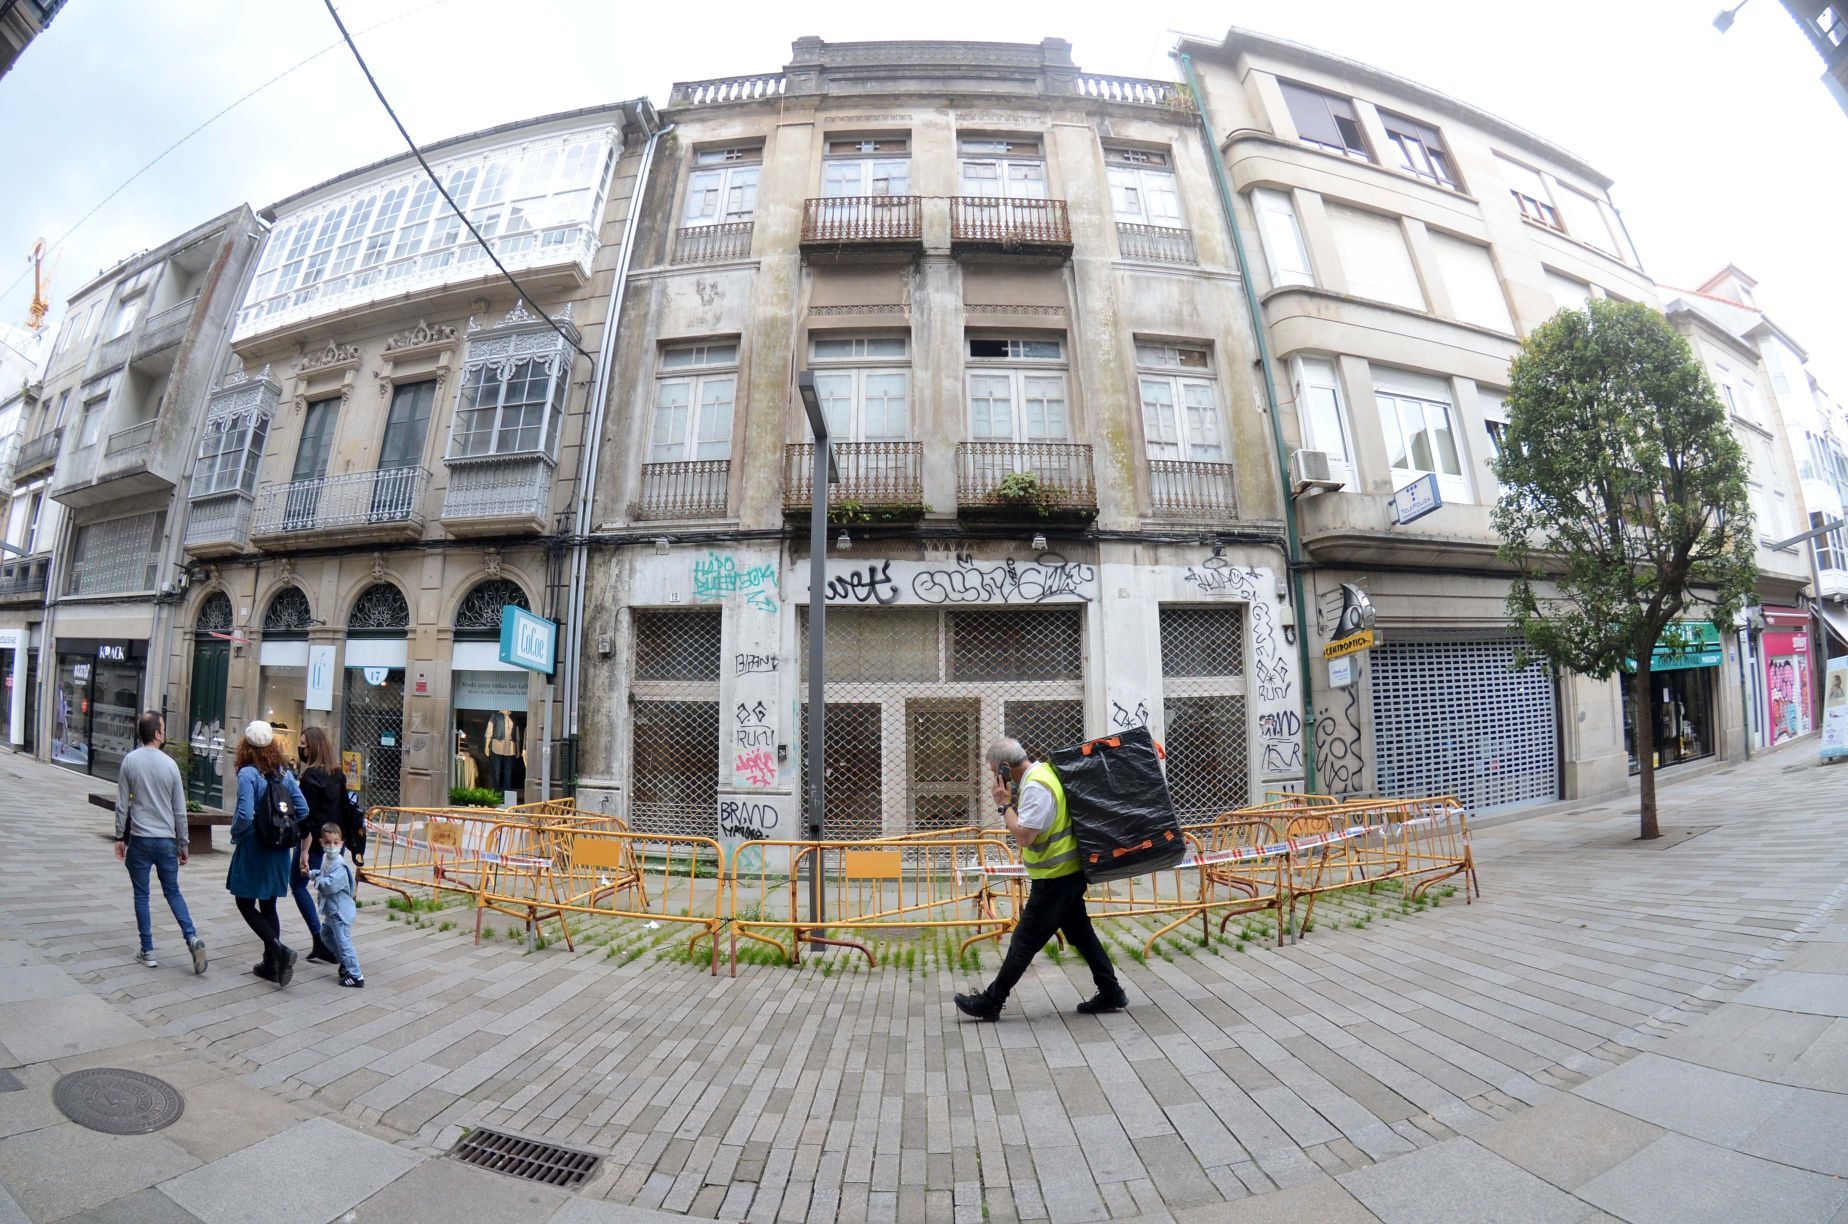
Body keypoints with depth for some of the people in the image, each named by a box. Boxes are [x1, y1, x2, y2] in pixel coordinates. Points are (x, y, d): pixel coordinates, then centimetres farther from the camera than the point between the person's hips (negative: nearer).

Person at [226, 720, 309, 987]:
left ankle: (278, 950, -8)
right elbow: (303, 810, 4)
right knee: (268, 905, 16)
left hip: (254, 848, -6)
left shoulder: (247, 774, -13)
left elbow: (245, 815, -20)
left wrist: (234, 833, -1)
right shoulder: (284, 774, 4)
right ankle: (271, 965, 20)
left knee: (246, 903, 7)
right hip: (280, 850, 6)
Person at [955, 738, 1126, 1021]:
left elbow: (1024, 836, -26)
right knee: (1080, 933, 17)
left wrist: (1005, 804, -17)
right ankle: (1111, 993, 24)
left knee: (1024, 941, 2)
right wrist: (1012, 800, 3)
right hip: (1069, 871, 10)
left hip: (1054, 878, -9)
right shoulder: (1042, 771, 6)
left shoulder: (1036, 787, -24)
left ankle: (991, 1001, 12)